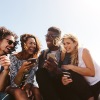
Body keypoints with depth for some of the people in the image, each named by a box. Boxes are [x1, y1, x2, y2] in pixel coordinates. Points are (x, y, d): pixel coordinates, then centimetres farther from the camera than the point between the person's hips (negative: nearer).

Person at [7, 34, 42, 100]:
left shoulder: (34, 59, -4)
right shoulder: (14, 58, -17)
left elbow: (31, 77, -8)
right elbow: (14, 83, -23)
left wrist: (28, 85, -31)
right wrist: (21, 71, -43)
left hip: (29, 84, 3)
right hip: (15, 87, -3)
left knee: (37, 91, -30)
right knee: (19, 93, -36)